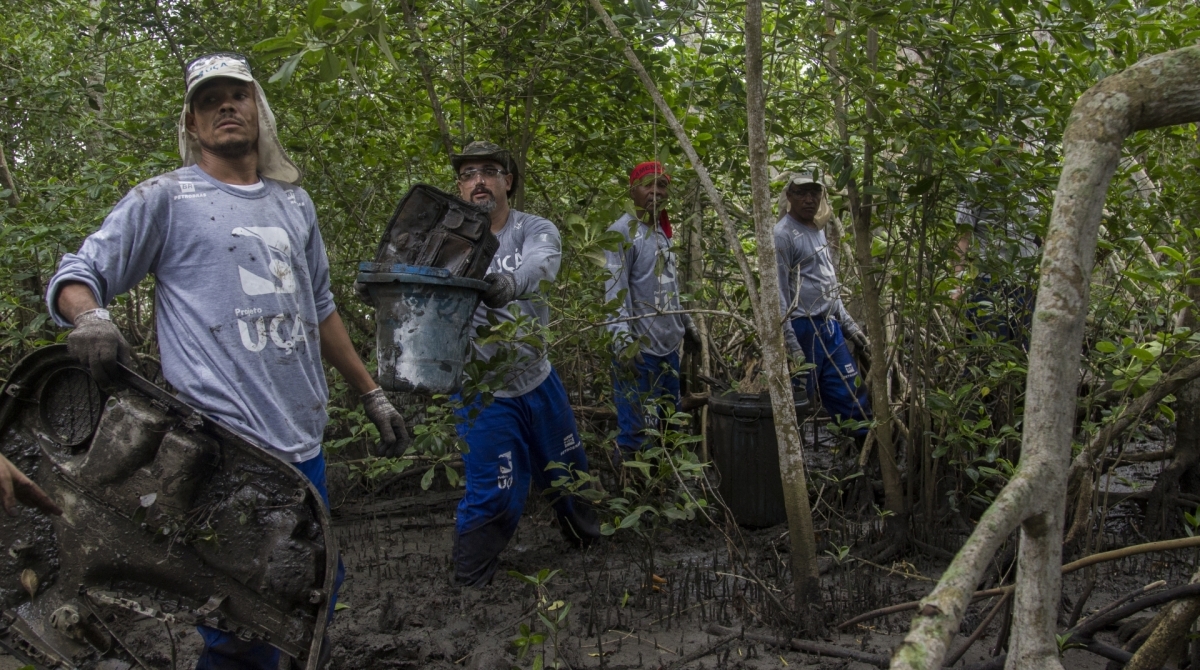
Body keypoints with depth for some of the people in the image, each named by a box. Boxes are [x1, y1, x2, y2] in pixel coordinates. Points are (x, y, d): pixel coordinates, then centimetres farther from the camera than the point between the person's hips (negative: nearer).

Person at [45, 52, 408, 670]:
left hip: (302, 443, 6)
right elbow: (76, 275, 0)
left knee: (318, 591, 14)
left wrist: (372, 395, 22)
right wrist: (89, 316, -25)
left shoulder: (294, 202, 18)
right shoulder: (166, 198, 2)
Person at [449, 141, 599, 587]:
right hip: (484, 392, -3)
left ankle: (585, 533, 52)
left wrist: (509, 283, -56)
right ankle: (468, 586, 23)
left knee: (567, 469, 23)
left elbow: (539, 265, -32)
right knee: (493, 495, 0)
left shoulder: (536, 231, -7)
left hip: (539, 378, 3)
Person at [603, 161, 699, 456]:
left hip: (669, 344, 9)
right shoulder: (622, 232, -12)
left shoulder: (663, 231, 15)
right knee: (638, 431, -6)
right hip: (640, 347, -9)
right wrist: (623, 339, -30)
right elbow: (615, 291, -20)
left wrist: (686, 323, 23)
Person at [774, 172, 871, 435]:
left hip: (831, 327, 8)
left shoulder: (818, 230, 16)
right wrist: (791, 344, -19)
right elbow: (778, 293, -15)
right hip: (804, 330, -8)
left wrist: (849, 325, 19)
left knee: (853, 398, 10)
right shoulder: (783, 234, -10)